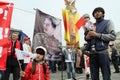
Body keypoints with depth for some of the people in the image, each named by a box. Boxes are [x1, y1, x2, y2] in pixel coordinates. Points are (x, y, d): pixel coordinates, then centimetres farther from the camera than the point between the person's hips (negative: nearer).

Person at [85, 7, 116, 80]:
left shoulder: (108, 22, 7)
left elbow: (113, 36, -6)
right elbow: (87, 37, 25)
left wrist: (97, 35, -12)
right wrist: (86, 37, 0)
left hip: (103, 53, -4)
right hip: (92, 53, 4)